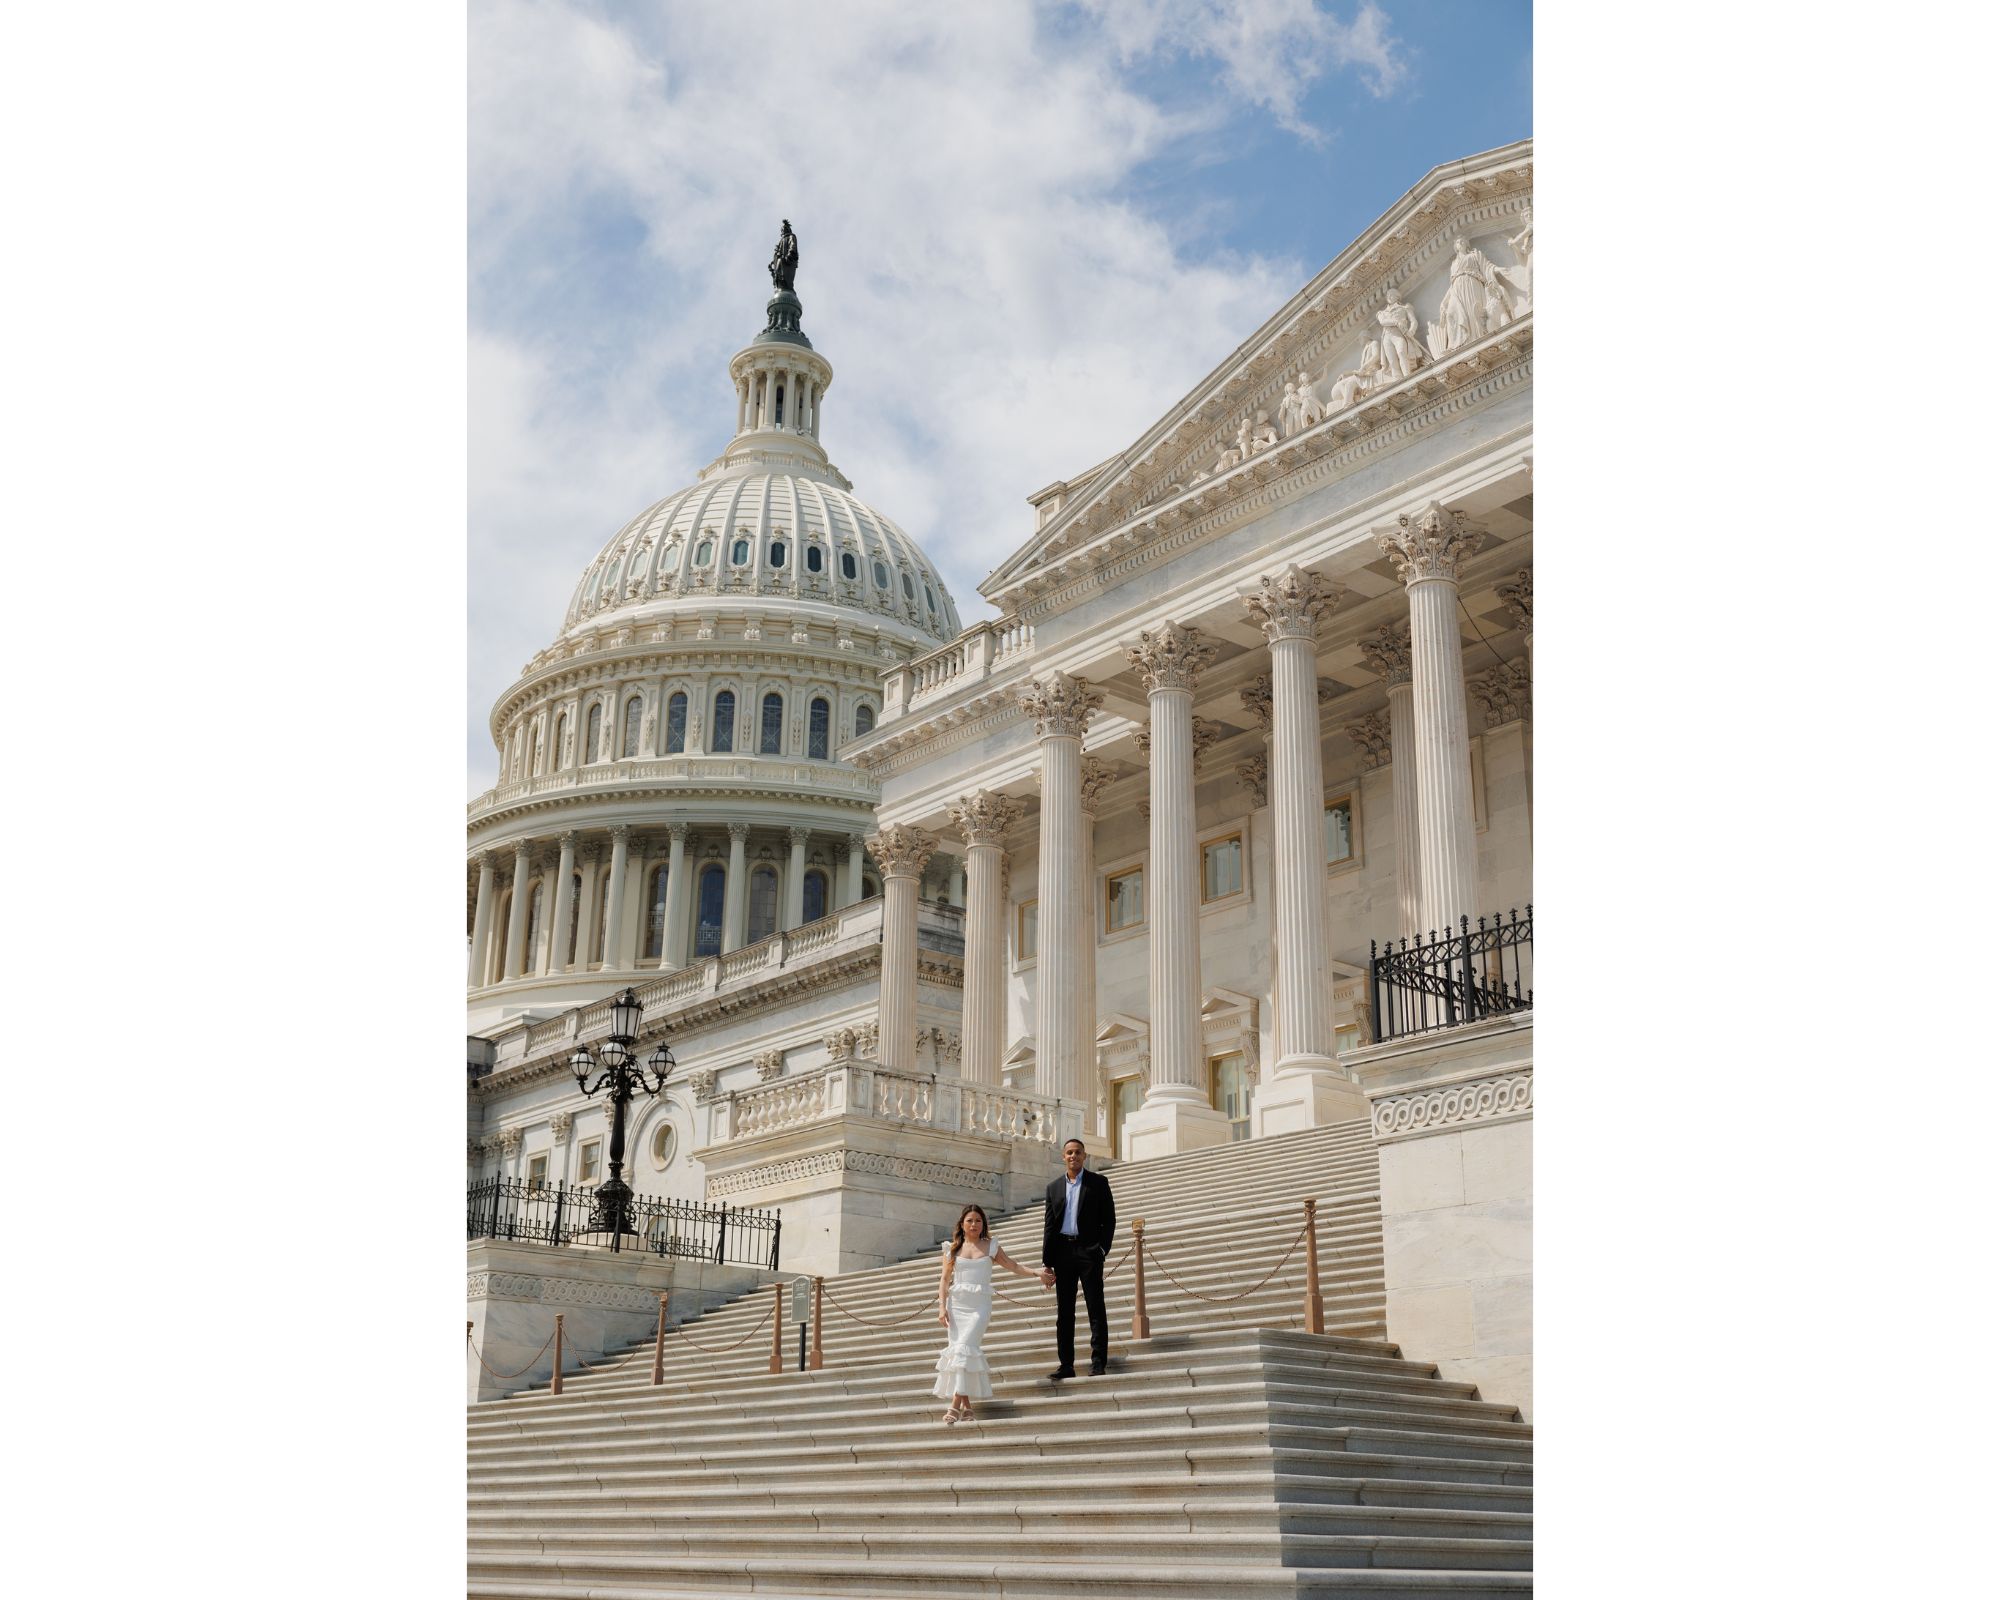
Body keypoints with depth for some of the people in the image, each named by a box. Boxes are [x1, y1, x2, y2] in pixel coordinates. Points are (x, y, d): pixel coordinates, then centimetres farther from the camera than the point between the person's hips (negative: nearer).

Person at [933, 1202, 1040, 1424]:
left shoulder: (990, 1246, 9)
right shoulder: (953, 1248, 10)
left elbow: (1011, 1265, 12)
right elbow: (945, 1279, 8)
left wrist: (1035, 1273, 1)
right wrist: (942, 1306, -2)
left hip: (979, 1306, -2)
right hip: (956, 1304, 2)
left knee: (964, 1348, -16)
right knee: (957, 1349, -4)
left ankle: (956, 1404, -20)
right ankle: (966, 1405, 3)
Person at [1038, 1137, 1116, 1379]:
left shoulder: (1098, 1182, 4)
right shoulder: (1054, 1187, 13)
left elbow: (1109, 1219, 2)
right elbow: (1049, 1226, 11)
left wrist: (1103, 1249, -9)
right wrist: (1047, 1263, 4)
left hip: (1089, 1251, -3)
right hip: (1063, 1252, 3)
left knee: (1096, 1309, -4)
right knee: (1064, 1312, 4)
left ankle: (1098, 1362, -1)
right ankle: (1066, 1365, 7)